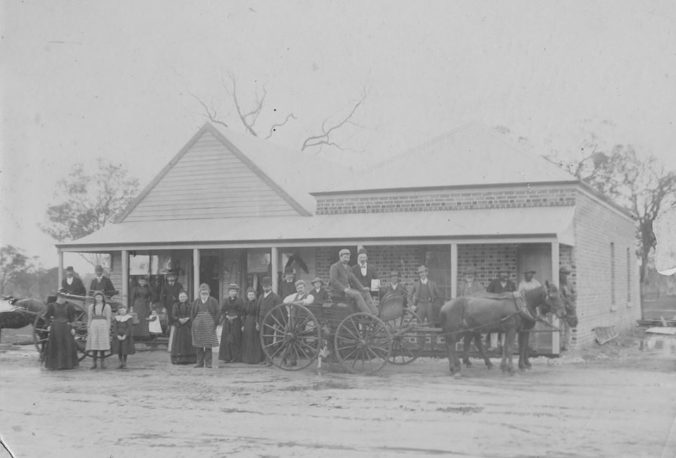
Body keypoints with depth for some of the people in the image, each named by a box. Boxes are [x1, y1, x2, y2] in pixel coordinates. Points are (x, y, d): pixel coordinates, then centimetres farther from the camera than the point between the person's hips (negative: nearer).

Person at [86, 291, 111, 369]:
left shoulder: (106, 306, 6)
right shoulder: (91, 306, 13)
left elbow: (108, 319, 3)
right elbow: (89, 318, 13)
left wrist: (108, 329, -4)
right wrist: (88, 328, 5)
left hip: (103, 325, -2)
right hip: (94, 326, 2)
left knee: (102, 345, -5)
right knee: (94, 345, -2)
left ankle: (103, 363, 1)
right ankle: (94, 362, 1)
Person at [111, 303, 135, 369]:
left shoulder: (129, 318, -3)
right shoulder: (116, 318, 6)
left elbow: (129, 328, -10)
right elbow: (114, 328, 0)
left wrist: (124, 336, -19)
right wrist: (118, 336, -14)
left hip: (126, 336, -3)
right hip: (118, 336, 3)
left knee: (125, 350, -2)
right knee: (118, 350, 0)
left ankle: (125, 363, 11)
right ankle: (121, 363, 12)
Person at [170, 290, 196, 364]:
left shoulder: (190, 305, 7)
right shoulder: (175, 305, 9)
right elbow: (173, 316, 1)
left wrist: (187, 319, -19)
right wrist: (179, 319, -16)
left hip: (188, 326, 0)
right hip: (178, 327, 0)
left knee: (189, 342, -4)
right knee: (179, 342, -3)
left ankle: (189, 359, -1)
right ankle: (178, 359, -1)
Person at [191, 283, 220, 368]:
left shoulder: (213, 301, 4)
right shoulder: (196, 301, 11)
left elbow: (217, 313, 2)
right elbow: (192, 313, 13)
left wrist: (214, 324, -6)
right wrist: (194, 323, 3)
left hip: (209, 326, -2)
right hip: (198, 326, 2)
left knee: (208, 345, -4)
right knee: (198, 345, 2)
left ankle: (208, 363, 2)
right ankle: (200, 362, 9)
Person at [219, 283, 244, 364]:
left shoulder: (239, 300, 3)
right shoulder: (226, 300, 12)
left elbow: (242, 312, -1)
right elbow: (222, 310, 9)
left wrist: (235, 316, -10)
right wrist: (226, 316, -6)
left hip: (236, 322, -3)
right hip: (227, 322, 3)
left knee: (235, 339, -6)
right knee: (226, 339, -2)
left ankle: (236, 357, -1)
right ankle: (227, 357, 2)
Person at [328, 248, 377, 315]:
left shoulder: (348, 268, 20)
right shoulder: (334, 266, -6)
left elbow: (354, 280, 15)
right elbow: (333, 280, -19)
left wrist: (362, 288, -1)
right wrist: (344, 289, -29)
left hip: (347, 291, 8)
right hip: (337, 291, -8)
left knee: (366, 294, -9)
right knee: (356, 294, -31)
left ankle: (375, 314, -24)